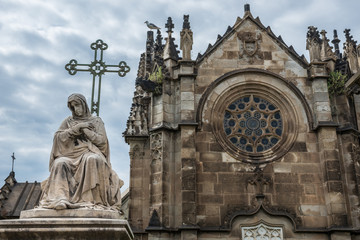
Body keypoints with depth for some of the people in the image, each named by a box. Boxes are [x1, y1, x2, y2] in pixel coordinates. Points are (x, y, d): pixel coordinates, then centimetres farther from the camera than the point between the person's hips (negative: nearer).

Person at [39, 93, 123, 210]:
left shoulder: (96, 121, 17)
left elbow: (101, 140, 2)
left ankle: (93, 199, -38)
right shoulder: (68, 121, 22)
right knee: (60, 163, -33)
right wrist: (77, 128, -3)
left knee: (92, 159, -38)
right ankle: (59, 199, -44)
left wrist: (84, 129, -2)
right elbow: (58, 137, 5)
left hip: (90, 152, -2)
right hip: (71, 154, 2)